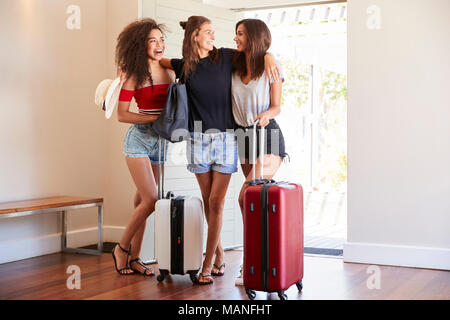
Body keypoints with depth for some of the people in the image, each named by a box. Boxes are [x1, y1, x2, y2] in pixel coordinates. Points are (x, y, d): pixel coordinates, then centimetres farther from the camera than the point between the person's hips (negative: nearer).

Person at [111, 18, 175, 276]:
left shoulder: (169, 70, 6)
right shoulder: (133, 74, -9)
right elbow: (122, 115, -10)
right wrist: (156, 118, -17)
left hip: (161, 140, 5)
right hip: (139, 139, -5)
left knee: (143, 200, 8)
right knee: (151, 199, -12)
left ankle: (134, 257, 16)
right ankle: (122, 248, 7)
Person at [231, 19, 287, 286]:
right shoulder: (235, 69, 11)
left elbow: (276, 106, -3)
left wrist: (266, 114, -23)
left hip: (268, 136, -5)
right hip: (244, 136, 5)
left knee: (246, 196, -18)